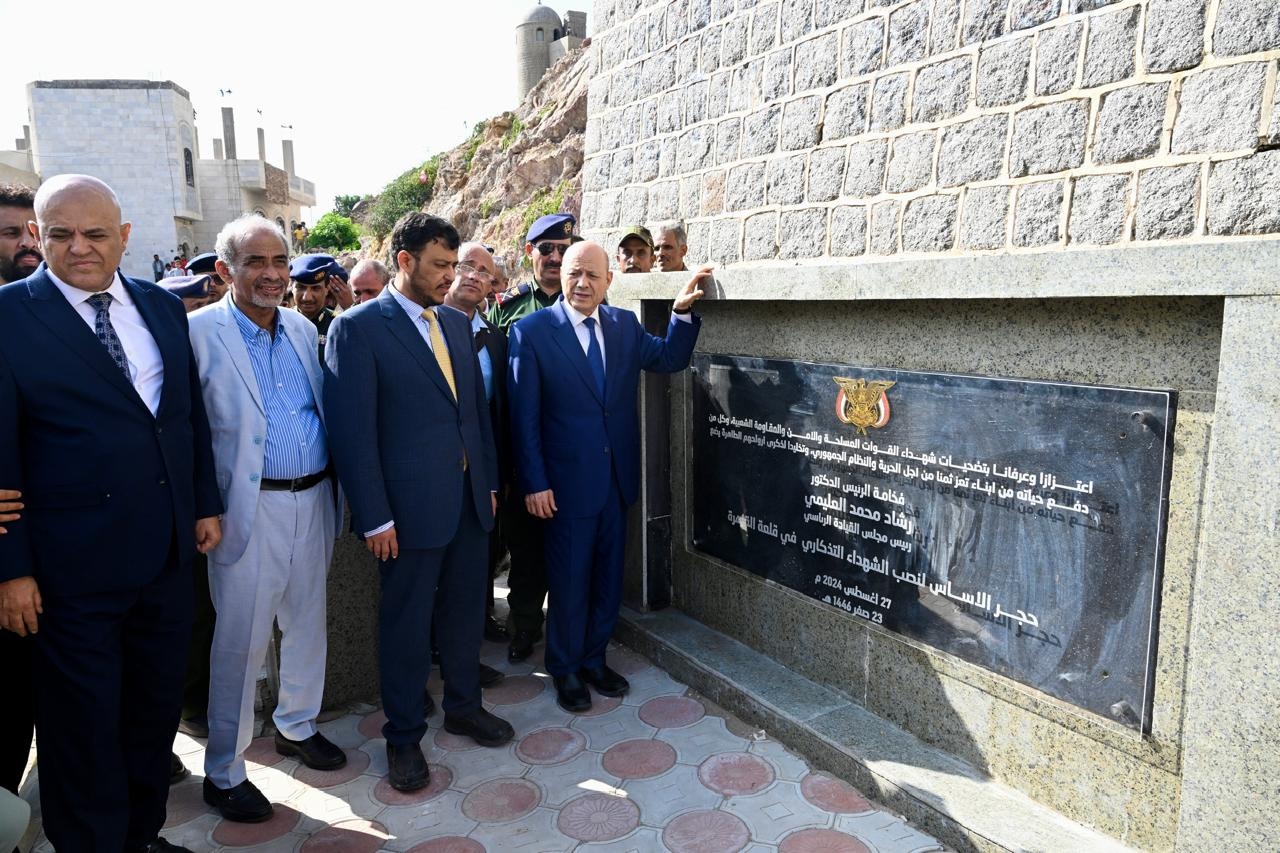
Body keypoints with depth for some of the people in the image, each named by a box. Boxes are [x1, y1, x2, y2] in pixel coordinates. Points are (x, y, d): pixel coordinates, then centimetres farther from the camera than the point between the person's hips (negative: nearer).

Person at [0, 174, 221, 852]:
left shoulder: (163, 307, 6)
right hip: (73, 565, -5)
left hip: (168, 551, 5)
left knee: (155, 706, 19)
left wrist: (206, 504, 10)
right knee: (84, 724, 11)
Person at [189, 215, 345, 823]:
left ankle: (297, 726, 39)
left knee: (307, 622, 18)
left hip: (313, 500, 6)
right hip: (250, 509, -5)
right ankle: (224, 773, 23)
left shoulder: (304, 330, 8)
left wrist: (332, 494, 9)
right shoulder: (200, 332, -9)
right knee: (240, 640, 5)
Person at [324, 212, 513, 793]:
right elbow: (352, 429, -13)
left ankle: (463, 706, 39)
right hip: (410, 506, -6)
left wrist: (489, 480, 12)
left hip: (469, 499, 6)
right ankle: (403, 735, 28)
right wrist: (374, 517, -15)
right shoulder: (358, 327, -10)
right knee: (406, 622, 9)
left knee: (466, 609, 18)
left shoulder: (457, 322, 10)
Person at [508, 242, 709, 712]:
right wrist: (534, 483, -13)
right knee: (569, 581, 9)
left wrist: (682, 311, -8)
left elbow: (670, 359, 8)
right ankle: (565, 669, 30)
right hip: (567, 480, -5)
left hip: (617, 478, 5)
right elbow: (524, 416, -10)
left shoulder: (625, 325, 5)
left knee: (608, 576, 17)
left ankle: (594, 658, 37)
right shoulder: (531, 330, -9)